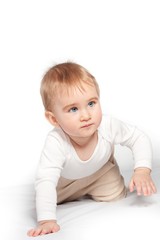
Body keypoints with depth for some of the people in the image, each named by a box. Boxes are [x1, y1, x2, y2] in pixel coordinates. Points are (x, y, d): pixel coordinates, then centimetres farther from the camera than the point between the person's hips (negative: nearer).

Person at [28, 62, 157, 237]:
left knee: (115, 197, -6)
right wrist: (46, 220, -59)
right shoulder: (55, 143, -47)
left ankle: (90, 190, 27)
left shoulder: (109, 126, -38)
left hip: (100, 172, 1)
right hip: (65, 179, -1)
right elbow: (45, 181, -50)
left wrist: (142, 171, -36)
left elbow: (139, 139, -21)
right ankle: (75, 193, 39)